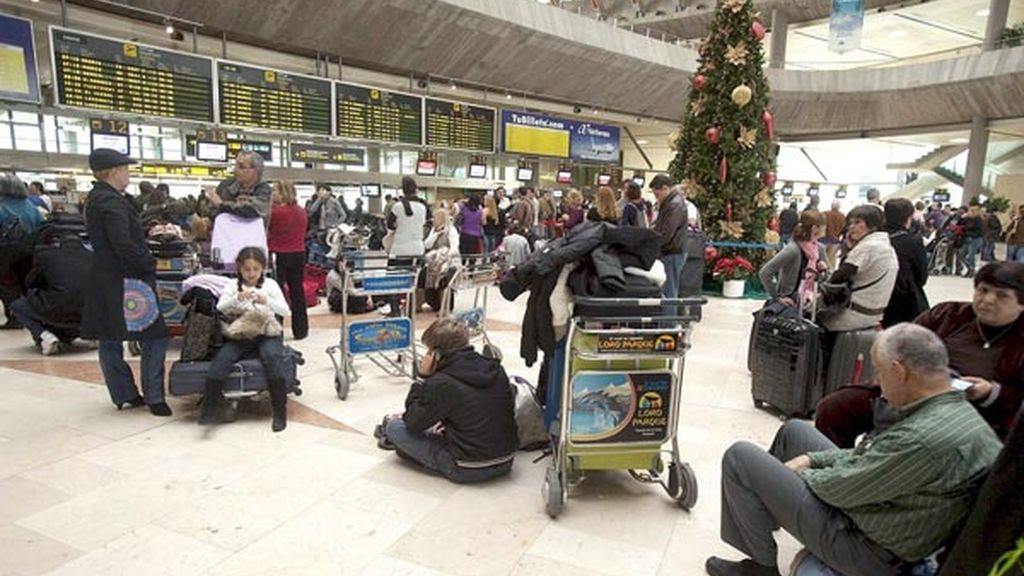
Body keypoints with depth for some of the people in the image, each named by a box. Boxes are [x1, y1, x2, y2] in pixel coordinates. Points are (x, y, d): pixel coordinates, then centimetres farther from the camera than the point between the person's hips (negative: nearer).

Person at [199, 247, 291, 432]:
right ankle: (210, 406, -16)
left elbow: (284, 311, -7)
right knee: (221, 358, -26)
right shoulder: (232, 286, 8)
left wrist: (266, 301, -25)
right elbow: (219, 309, -6)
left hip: (266, 334, -2)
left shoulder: (270, 285, 4)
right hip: (240, 335, 2)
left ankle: (280, 411, -25)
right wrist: (237, 299, -24)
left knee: (273, 357, -31)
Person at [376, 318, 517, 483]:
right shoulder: (495, 369, 1)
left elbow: (413, 424, -3)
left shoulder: (441, 383, -18)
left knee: (394, 426, 4)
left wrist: (423, 378, -2)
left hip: (467, 471, -7)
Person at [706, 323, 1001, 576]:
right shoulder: (958, 410, -3)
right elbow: (869, 454, 8)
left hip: (869, 551, -10)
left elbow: (842, 488, -24)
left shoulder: (926, 439, -34)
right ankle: (765, 513, 36)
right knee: (794, 430, 21)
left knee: (740, 458, -12)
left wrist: (793, 473, -4)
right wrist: (809, 459, 3)